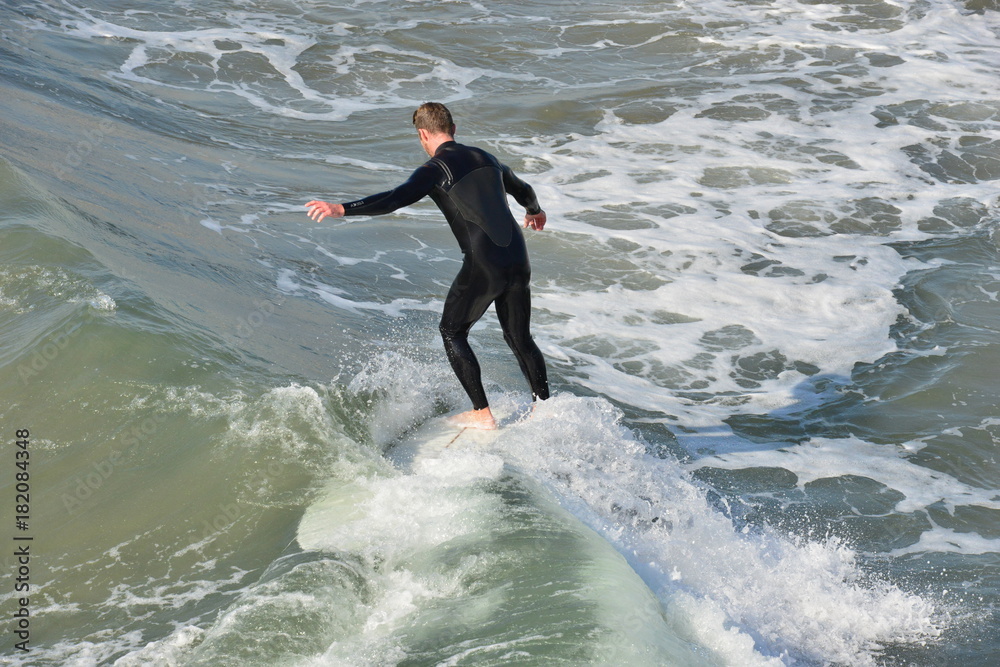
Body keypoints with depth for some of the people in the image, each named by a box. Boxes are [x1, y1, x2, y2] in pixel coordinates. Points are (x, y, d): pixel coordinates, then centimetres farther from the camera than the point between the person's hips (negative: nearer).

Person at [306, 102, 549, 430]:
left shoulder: (435, 169, -4)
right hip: (518, 260, 6)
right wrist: (535, 211, 57)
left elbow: (395, 198, -21)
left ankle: (482, 414, 10)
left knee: (452, 332, 12)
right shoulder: (485, 158, 17)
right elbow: (522, 189, 35)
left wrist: (342, 209, -27)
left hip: (483, 267, -6)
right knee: (519, 337, 19)